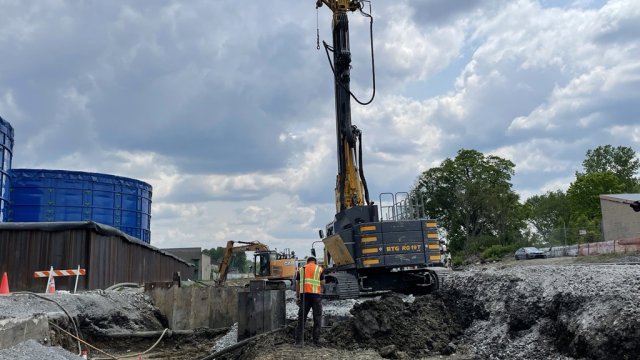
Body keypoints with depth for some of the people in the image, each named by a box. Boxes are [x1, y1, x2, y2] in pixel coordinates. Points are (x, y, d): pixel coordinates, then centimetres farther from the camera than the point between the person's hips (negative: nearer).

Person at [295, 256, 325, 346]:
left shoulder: (301, 269, 13)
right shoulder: (319, 269, 8)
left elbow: (297, 284, 8)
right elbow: (323, 283, 2)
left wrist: (297, 297, 11)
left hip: (304, 295, 2)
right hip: (316, 295, -2)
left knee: (301, 317, 8)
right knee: (317, 318, 7)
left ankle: (298, 340, 7)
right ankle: (316, 340, 7)